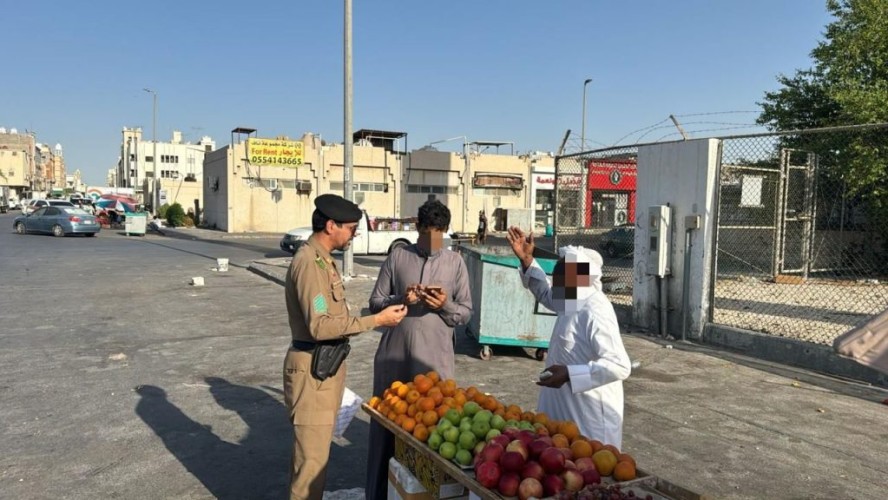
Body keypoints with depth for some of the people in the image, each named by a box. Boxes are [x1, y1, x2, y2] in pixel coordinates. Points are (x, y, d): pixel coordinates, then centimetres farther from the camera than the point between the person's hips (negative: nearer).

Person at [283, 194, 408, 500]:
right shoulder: (309, 262, -20)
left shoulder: (322, 259, 11)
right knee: (312, 455, -1)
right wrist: (376, 320, -23)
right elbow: (320, 326, -26)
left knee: (315, 449, 22)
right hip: (313, 368, -10)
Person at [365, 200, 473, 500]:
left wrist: (445, 305, -16)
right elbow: (375, 302, 4)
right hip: (394, 354, 1)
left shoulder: (455, 263, 3)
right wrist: (400, 300, -15)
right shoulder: (397, 257, 3)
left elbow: (466, 313, 4)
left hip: (435, 357, 0)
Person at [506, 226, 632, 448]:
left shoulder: (595, 312, -25)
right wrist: (527, 260, 13)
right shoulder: (574, 302, 5)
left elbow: (620, 365, -31)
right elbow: (546, 294, 25)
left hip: (590, 416, -10)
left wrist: (569, 373, -34)